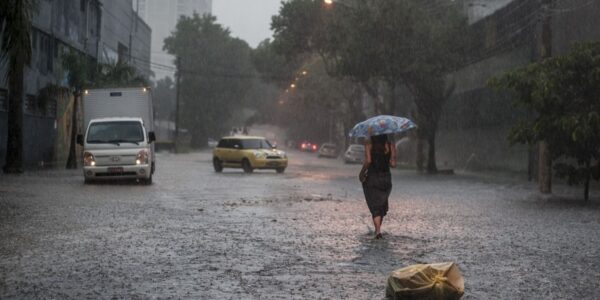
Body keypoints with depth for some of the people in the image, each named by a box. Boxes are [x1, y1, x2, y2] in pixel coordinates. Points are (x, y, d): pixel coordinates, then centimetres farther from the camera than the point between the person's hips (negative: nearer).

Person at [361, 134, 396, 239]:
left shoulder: (369, 144, -6)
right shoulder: (390, 145, -1)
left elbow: (368, 161, -17)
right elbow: (393, 164, -5)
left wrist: (362, 172, -4)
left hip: (372, 177, -2)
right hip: (386, 178, 2)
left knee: (375, 207, 2)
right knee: (382, 205, 21)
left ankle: (378, 231, -12)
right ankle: (377, 229, 28)